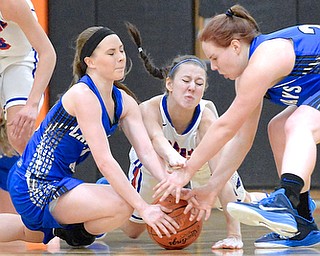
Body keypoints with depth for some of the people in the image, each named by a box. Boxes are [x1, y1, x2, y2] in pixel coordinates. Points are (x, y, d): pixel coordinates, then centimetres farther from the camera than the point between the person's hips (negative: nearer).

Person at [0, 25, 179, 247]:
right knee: (121, 206, -29)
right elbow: (104, 161, -29)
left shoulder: (124, 102, 3)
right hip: (35, 185, -10)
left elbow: (147, 151, -6)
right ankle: (73, 233, -3)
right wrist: (143, 208, -33)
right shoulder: (83, 95, -23)